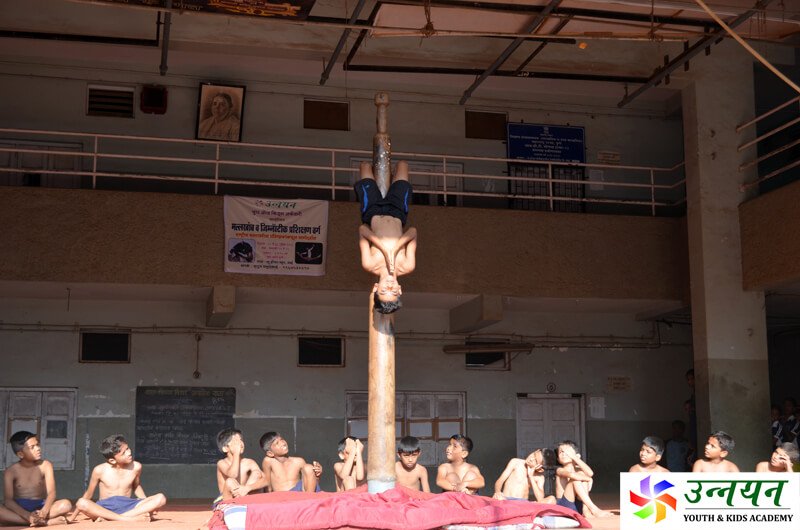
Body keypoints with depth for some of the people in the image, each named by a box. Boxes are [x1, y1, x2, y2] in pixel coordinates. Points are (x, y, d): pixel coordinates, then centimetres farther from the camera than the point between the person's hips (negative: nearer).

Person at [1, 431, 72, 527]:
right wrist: (28, 516, -31)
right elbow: (8, 500, -13)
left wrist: (43, 512, -32)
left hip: (39, 507, 0)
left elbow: (51, 493, -10)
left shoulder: (45, 465, -1)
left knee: (66, 504, -26)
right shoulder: (11, 471, -4)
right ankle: (48, 521, -34)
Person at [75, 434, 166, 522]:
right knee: (81, 503, -35)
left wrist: (148, 507, 4)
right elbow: (88, 494, 5)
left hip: (127, 507, 3)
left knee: (160, 498, -21)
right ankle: (127, 519, -37)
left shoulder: (136, 467, -1)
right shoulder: (100, 470, -7)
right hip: (104, 508, -3)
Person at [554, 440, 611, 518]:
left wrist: (574, 457, -9)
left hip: (578, 506, 4)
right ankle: (594, 510, -33)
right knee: (575, 479, -22)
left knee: (582, 474, -11)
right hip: (563, 506, -4)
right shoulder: (560, 470, 1)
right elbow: (571, 475, -24)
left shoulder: (578, 470, 10)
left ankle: (586, 511, -21)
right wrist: (588, 479, -12)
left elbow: (590, 473, -16)